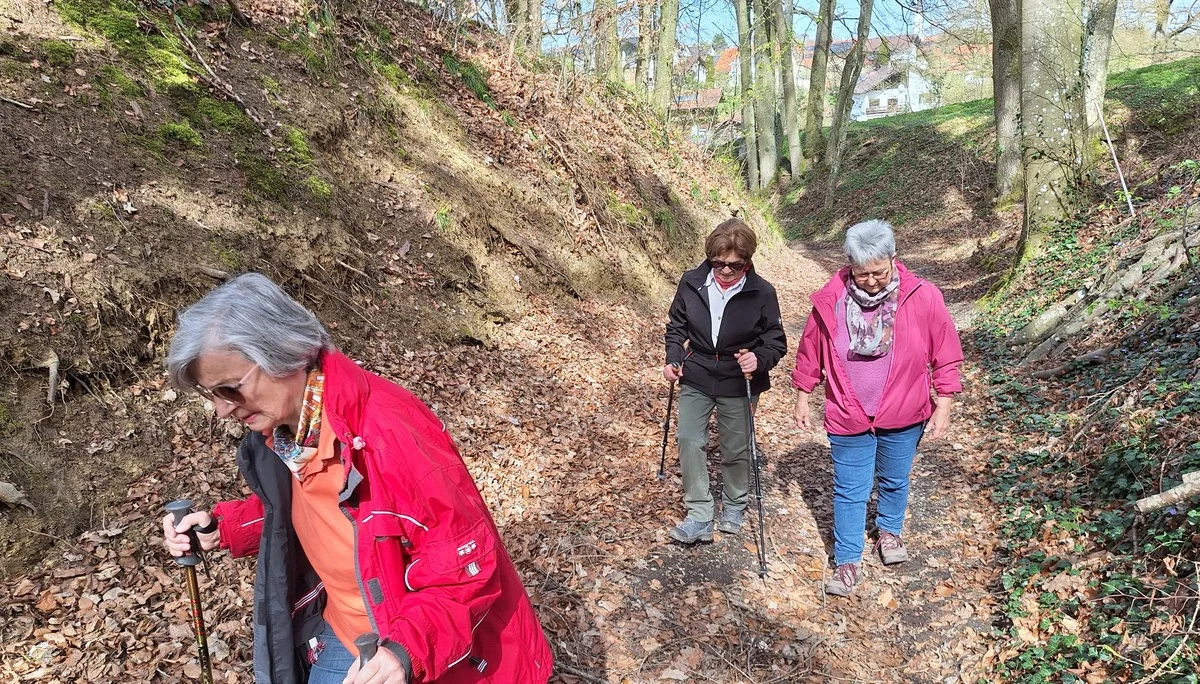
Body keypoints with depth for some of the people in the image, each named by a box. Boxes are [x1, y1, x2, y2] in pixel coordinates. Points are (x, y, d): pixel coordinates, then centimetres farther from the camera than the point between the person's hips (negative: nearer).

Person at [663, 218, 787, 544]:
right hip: (696, 378, 2)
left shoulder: (762, 293, -14)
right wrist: (673, 359, -6)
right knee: (688, 440, -8)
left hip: (739, 384, -1)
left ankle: (734, 507, 37)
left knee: (735, 449, 11)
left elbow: (776, 342, -6)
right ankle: (700, 518, 4)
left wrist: (759, 359, -27)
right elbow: (676, 326, 7)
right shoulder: (692, 282, -8)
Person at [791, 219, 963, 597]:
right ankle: (848, 562, 22)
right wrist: (802, 396, 6)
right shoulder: (830, 300, -14)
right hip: (848, 417, -1)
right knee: (850, 491, 7)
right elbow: (810, 352, 0)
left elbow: (946, 355, -4)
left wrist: (944, 404, -4)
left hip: (903, 414, 1)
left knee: (895, 480, 23)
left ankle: (889, 530, 50)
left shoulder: (923, 298, -16)